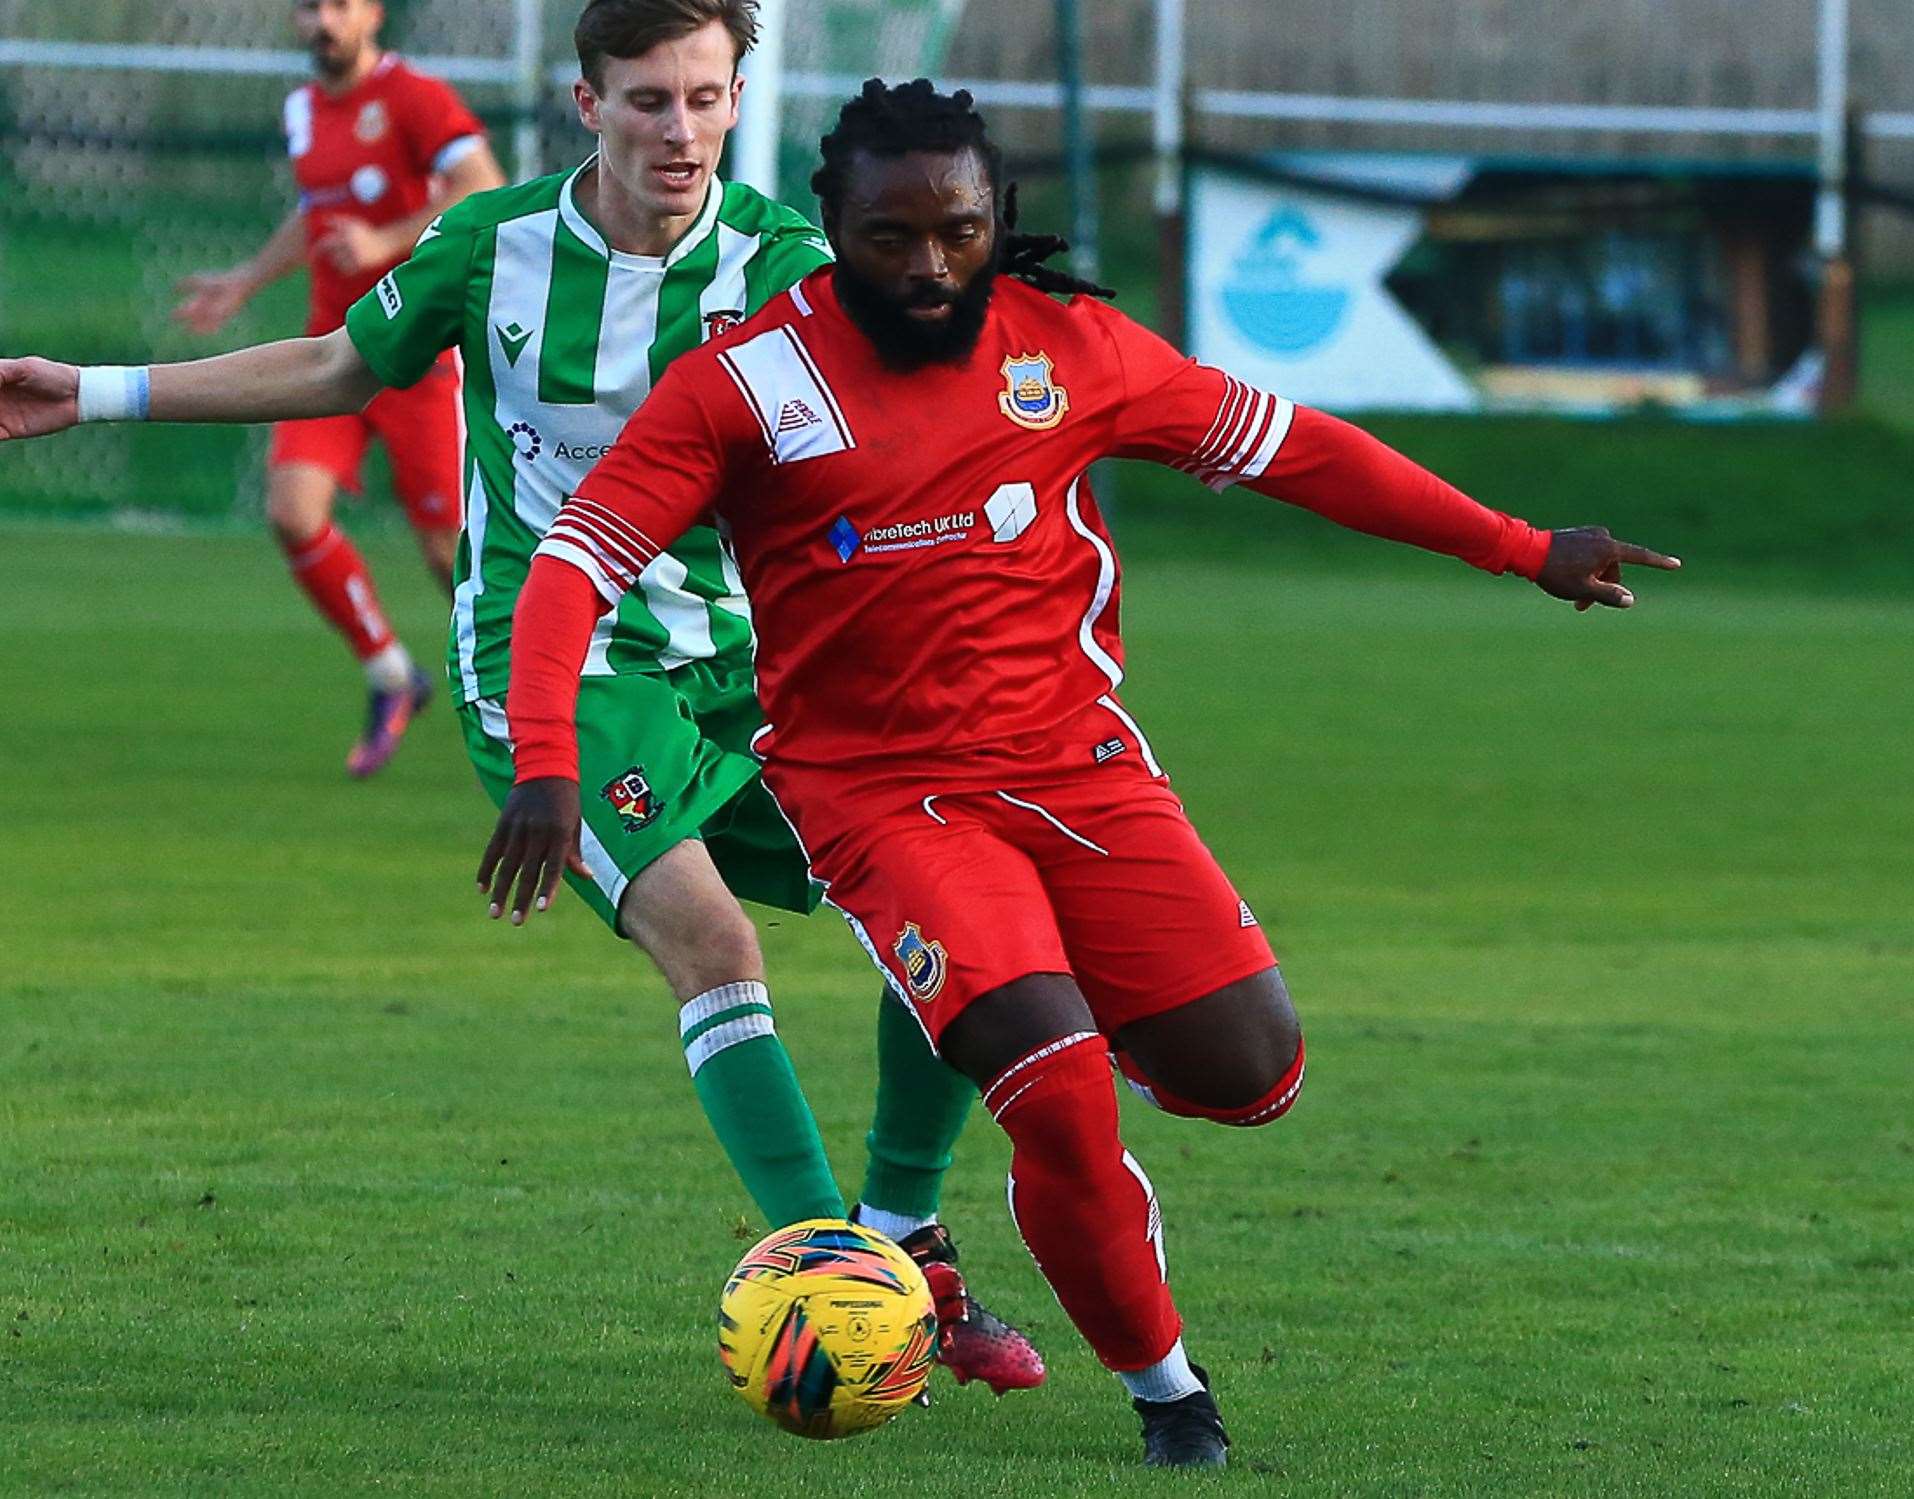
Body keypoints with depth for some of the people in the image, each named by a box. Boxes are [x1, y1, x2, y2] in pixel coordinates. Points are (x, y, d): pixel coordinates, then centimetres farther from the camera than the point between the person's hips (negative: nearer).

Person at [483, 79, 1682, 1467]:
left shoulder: (1068, 348, 1)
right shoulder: (746, 384, -9)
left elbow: (1288, 446, 11)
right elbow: (573, 563, -12)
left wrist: (1527, 551, 12)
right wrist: (546, 767, -28)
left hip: (1077, 765, 4)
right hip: (882, 794, -4)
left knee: (1253, 1074, -6)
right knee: (1063, 1108, -21)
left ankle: (1071, 1020, 27)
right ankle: (1166, 1390, 2)